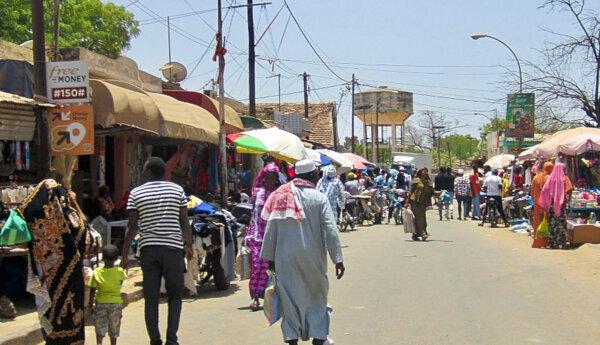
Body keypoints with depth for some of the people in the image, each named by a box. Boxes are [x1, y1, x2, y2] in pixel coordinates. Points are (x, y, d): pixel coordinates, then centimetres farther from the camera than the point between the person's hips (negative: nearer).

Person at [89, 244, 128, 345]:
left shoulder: (97, 272, -10)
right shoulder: (120, 271, -10)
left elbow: (92, 291, -5)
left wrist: (91, 305, 4)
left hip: (101, 302, -1)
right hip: (116, 302, 1)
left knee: (100, 328, 5)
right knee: (114, 329, 15)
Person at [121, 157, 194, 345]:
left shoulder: (136, 193, 2)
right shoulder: (177, 190, 4)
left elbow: (132, 226, -1)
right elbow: (185, 222, 2)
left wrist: (125, 255, 4)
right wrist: (189, 246, 10)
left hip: (148, 248, 0)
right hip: (173, 248, 0)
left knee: (151, 298, 6)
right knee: (175, 294, 9)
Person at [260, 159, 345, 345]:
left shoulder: (281, 195, 4)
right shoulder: (319, 198, -5)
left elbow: (271, 229, 3)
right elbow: (330, 230, -10)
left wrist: (269, 256, 10)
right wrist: (338, 259, -8)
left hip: (285, 255, 2)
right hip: (312, 256, -2)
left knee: (290, 296, 9)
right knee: (317, 295, 14)